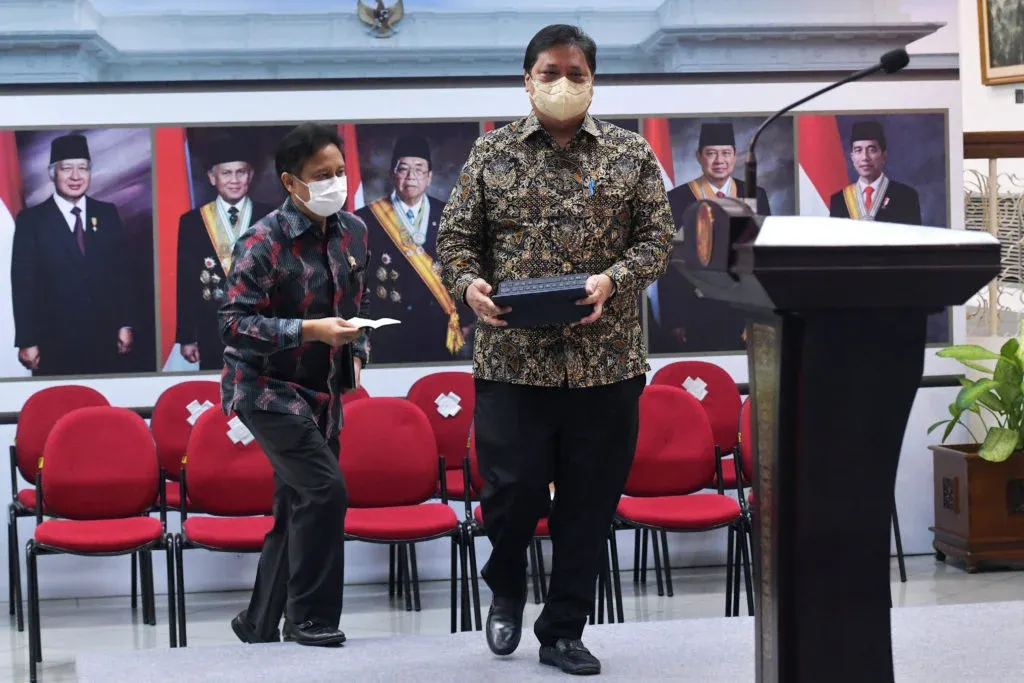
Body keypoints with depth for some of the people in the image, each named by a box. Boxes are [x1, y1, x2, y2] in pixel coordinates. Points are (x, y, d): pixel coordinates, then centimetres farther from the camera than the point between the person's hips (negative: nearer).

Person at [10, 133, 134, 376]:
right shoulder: (31, 219, -2)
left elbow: (122, 272, 10)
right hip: (55, 344, -3)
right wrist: (27, 342, -8)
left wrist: (125, 324, 4)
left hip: (105, 341, 3)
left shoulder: (108, 214, 8)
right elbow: (23, 284, -3)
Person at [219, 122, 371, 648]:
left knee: (296, 513, 10)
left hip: (321, 393, 7)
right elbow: (234, 324, -21)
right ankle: (311, 620, -8)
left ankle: (260, 625, 22)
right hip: (268, 388, -7)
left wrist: (356, 353, 7)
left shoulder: (352, 232, 5)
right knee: (326, 488, -19)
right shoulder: (262, 243, -16)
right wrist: (310, 331, -27)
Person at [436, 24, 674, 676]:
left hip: (605, 362, 1)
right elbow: (456, 236, 8)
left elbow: (658, 236, 2)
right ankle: (507, 586, 31)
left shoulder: (631, 153, 5)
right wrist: (469, 284, -13)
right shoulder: (492, 152, 6)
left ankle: (564, 631, 20)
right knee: (511, 492, -2)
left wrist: (612, 281, -15)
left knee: (590, 503, 5)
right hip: (512, 358, -1)